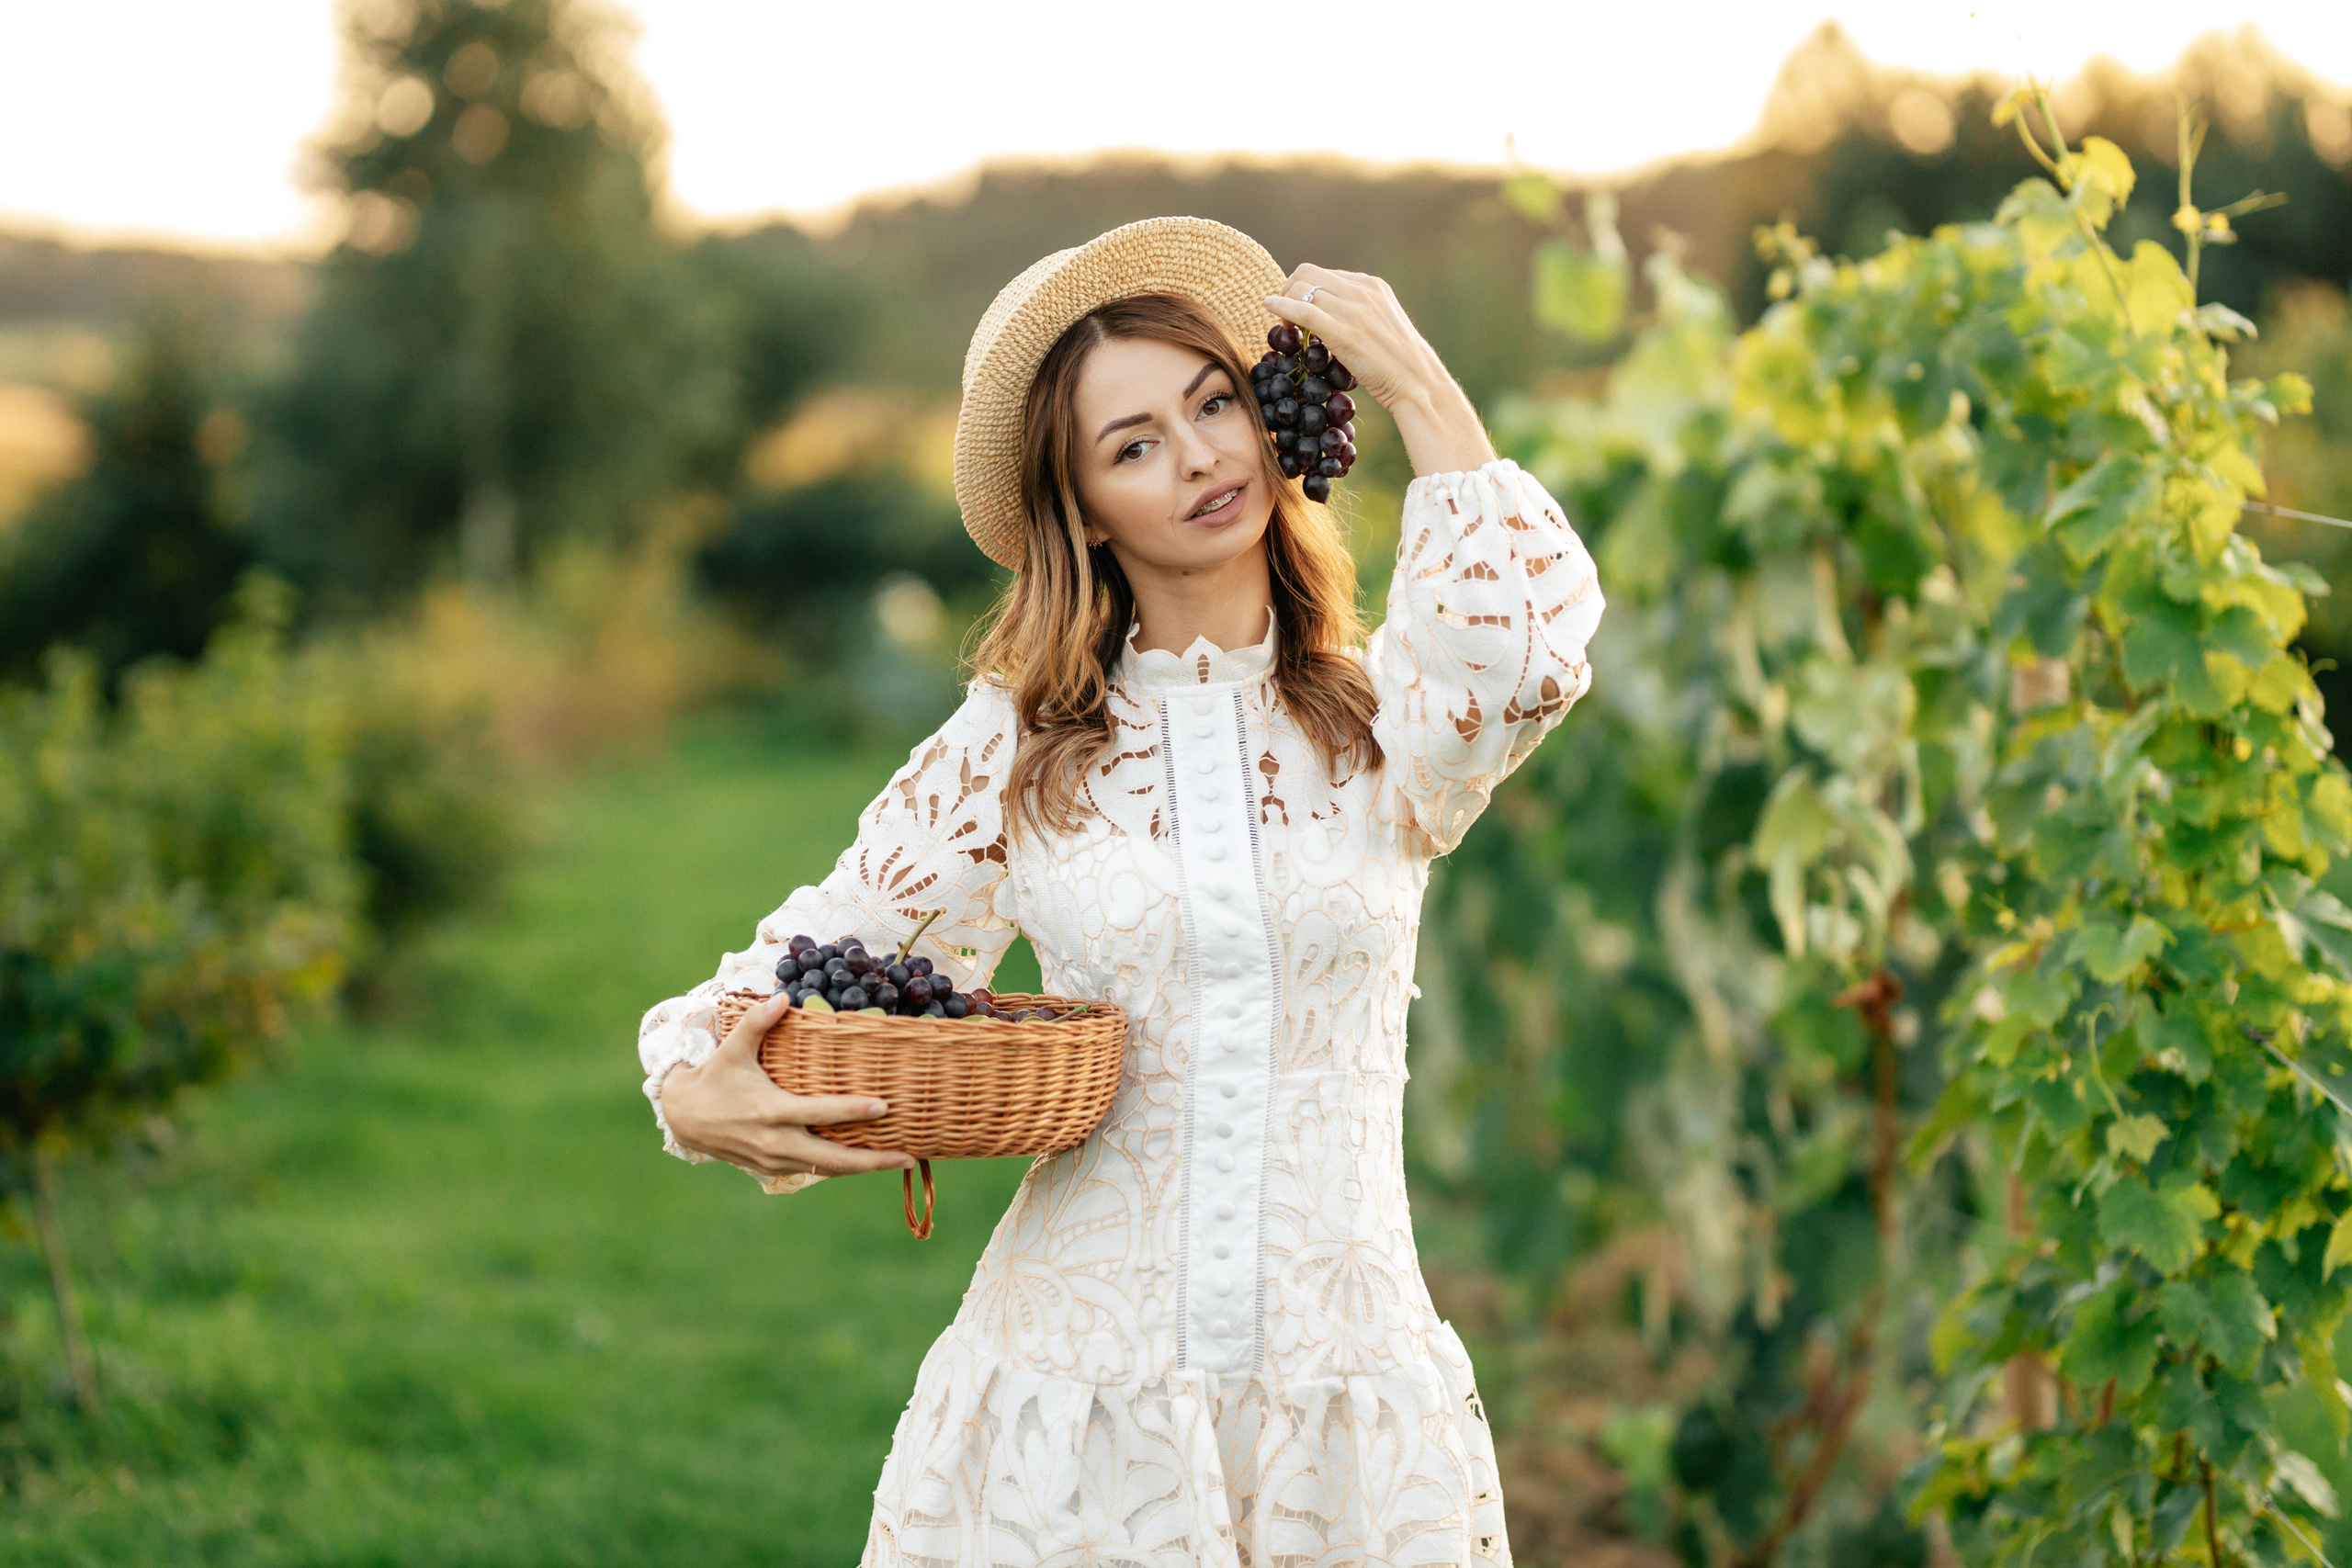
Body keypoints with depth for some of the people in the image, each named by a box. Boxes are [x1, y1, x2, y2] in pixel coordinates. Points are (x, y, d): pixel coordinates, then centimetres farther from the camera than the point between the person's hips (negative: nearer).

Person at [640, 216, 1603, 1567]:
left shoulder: (1385, 721, 2)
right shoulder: (1014, 747, 3)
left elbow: (1523, 653, -19)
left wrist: (1421, 391, -9)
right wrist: (702, 1093, -15)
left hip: (1344, 1374, 0)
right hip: (1076, 1388, 0)